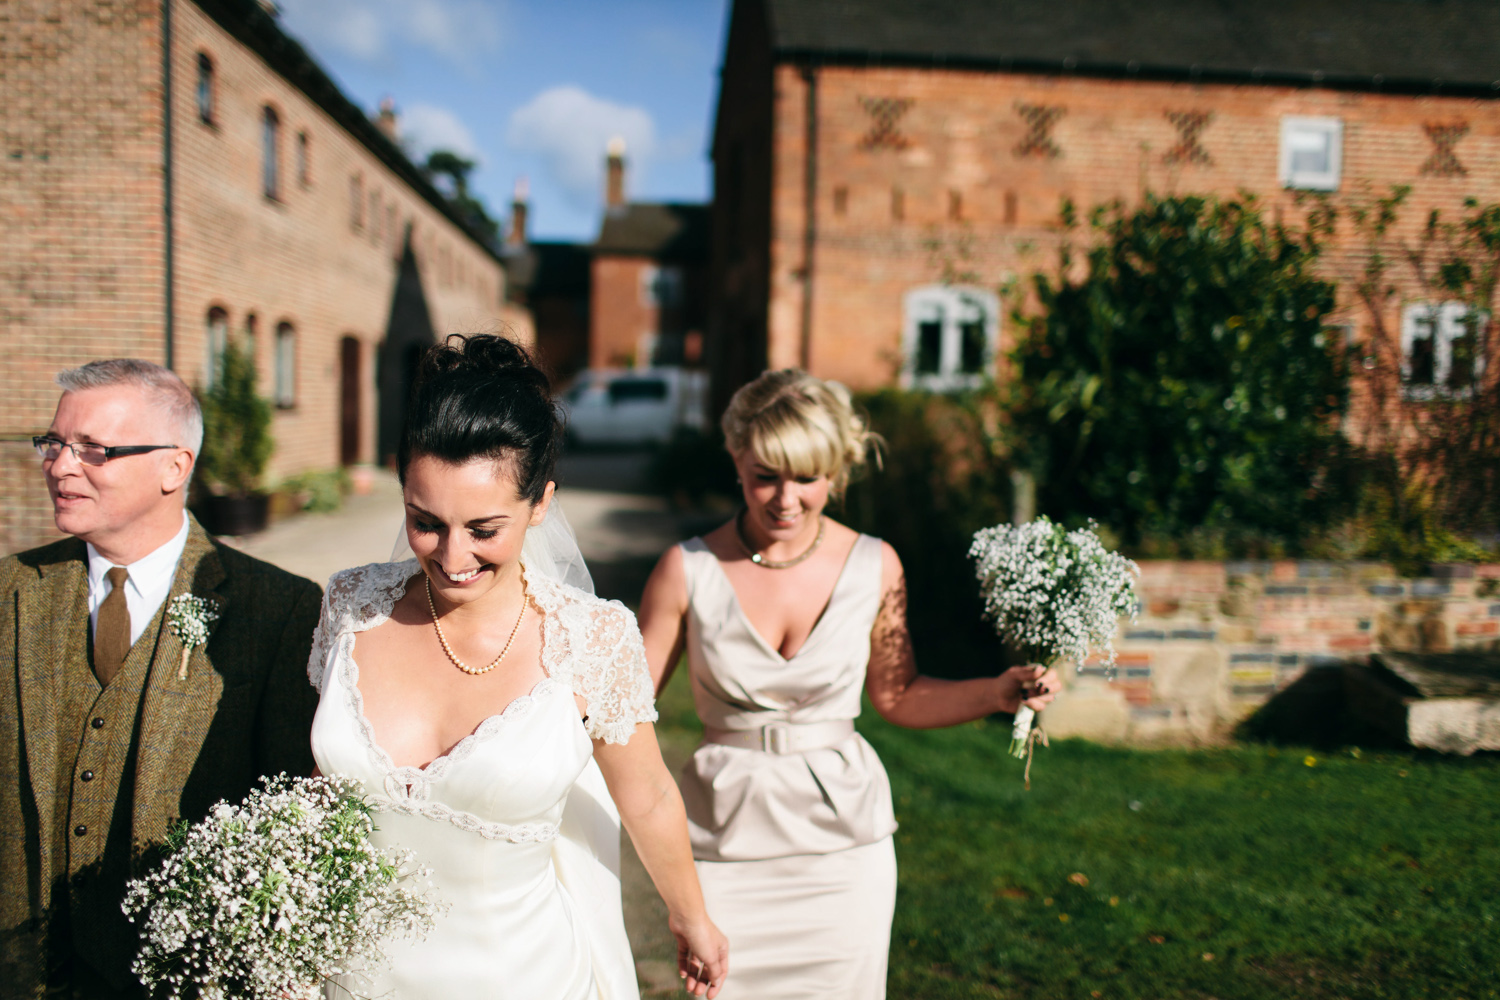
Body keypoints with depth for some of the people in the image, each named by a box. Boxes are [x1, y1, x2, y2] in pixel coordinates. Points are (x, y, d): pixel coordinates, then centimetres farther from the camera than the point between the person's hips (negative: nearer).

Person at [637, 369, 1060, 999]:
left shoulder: (874, 567, -4)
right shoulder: (689, 569, -9)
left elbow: (896, 697, 6)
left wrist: (998, 692, -6)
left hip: (843, 841, 1)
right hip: (727, 839, -1)